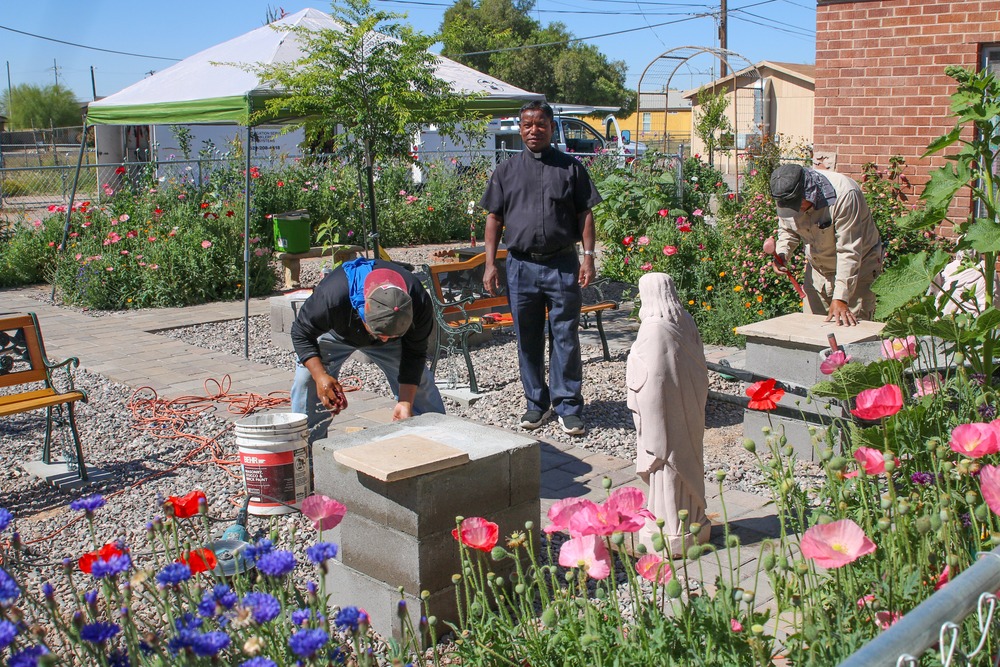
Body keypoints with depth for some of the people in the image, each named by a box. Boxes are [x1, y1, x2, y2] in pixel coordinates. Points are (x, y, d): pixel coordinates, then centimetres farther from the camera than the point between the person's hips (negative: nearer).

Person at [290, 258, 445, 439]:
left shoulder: (420, 304, -38)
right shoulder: (332, 296, -46)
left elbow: (414, 354, -22)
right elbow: (302, 333, -26)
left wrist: (406, 402, -31)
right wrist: (320, 376, -39)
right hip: (335, 335, -1)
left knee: (420, 382, -4)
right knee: (307, 380, -14)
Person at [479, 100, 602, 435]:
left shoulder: (571, 167, 5)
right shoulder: (506, 171, 9)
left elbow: (585, 215, 4)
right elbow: (494, 219, 9)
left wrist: (589, 256, -6)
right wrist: (490, 263, 1)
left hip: (563, 265, -2)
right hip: (521, 266, 2)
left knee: (565, 338, 0)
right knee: (528, 339, 8)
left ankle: (568, 406, 8)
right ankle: (536, 403, 21)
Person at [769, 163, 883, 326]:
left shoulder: (844, 195, -31)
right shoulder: (786, 198, -14)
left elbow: (849, 252, -30)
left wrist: (840, 299, -33)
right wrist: (781, 254, -14)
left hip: (857, 266, -5)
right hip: (818, 268, 5)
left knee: (850, 326, -12)